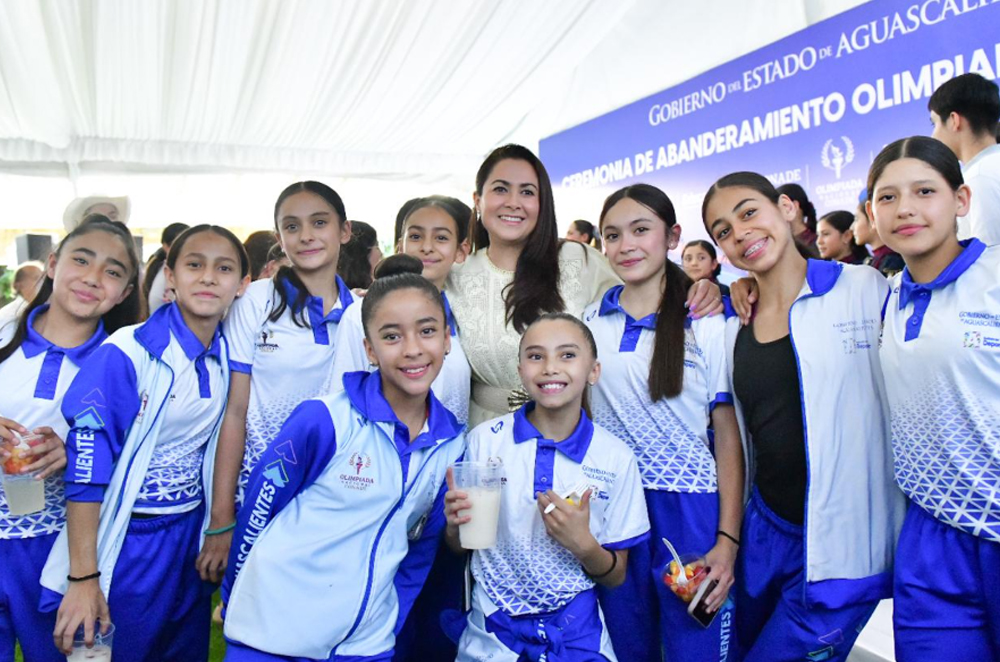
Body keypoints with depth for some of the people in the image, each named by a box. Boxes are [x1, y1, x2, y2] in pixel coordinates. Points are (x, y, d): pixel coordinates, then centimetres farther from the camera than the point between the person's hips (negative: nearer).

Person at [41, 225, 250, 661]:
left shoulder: (227, 356, -1)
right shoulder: (125, 355, -18)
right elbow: (85, 469, -19)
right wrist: (83, 578, -19)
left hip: (192, 538, 5)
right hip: (127, 541, -5)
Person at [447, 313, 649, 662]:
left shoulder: (616, 458, -8)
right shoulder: (484, 440, -9)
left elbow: (615, 577, 0)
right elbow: (459, 547, 3)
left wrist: (584, 545, -20)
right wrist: (455, 525, -20)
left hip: (576, 632, 0)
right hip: (493, 631, 0)